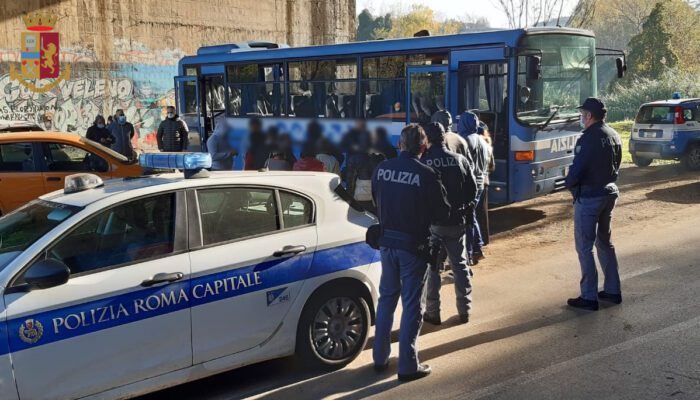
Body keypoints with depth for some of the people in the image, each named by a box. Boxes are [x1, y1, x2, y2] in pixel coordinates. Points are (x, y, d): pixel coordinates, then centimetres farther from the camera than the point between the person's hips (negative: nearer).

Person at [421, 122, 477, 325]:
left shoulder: (423, 162, -13)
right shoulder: (459, 160, 0)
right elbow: (472, 188, 4)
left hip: (432, 222, -3)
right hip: (456, 221, 4)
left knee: (431, 267, 7)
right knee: (460, 265, 14)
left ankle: (433, 312, 10)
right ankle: (464, 310, 19)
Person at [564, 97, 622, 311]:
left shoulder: (588, 139, -20)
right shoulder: (613, 135, 7)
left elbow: (576, 170, -22)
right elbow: (616, 166, 13)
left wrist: (568, 183, -3)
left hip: (588, 197, -8)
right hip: (609, 193, 8)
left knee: (585, 247, -1)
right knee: (605, 242, 19)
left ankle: (589, 297, 3)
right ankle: (613, 290, 25)